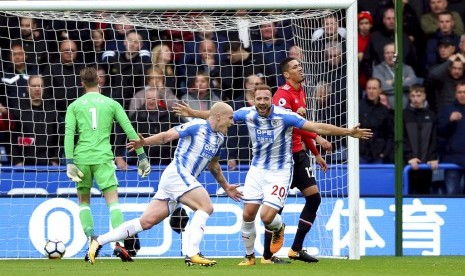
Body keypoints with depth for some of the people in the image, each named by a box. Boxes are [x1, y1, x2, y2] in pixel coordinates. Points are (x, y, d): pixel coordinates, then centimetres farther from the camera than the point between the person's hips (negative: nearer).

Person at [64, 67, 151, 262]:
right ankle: (119, 242, -22)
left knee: (83, 200, 17)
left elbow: (69, 133, -2)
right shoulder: (111, 104, 9)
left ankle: (91, 239, 1)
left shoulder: (75, 106, 9)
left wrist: (69, 163, -6)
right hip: (103, 157, -1)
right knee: (113, 201, -5)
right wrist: (142, 157, 10)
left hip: (81, 158, 1)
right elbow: (130, 130, 6)